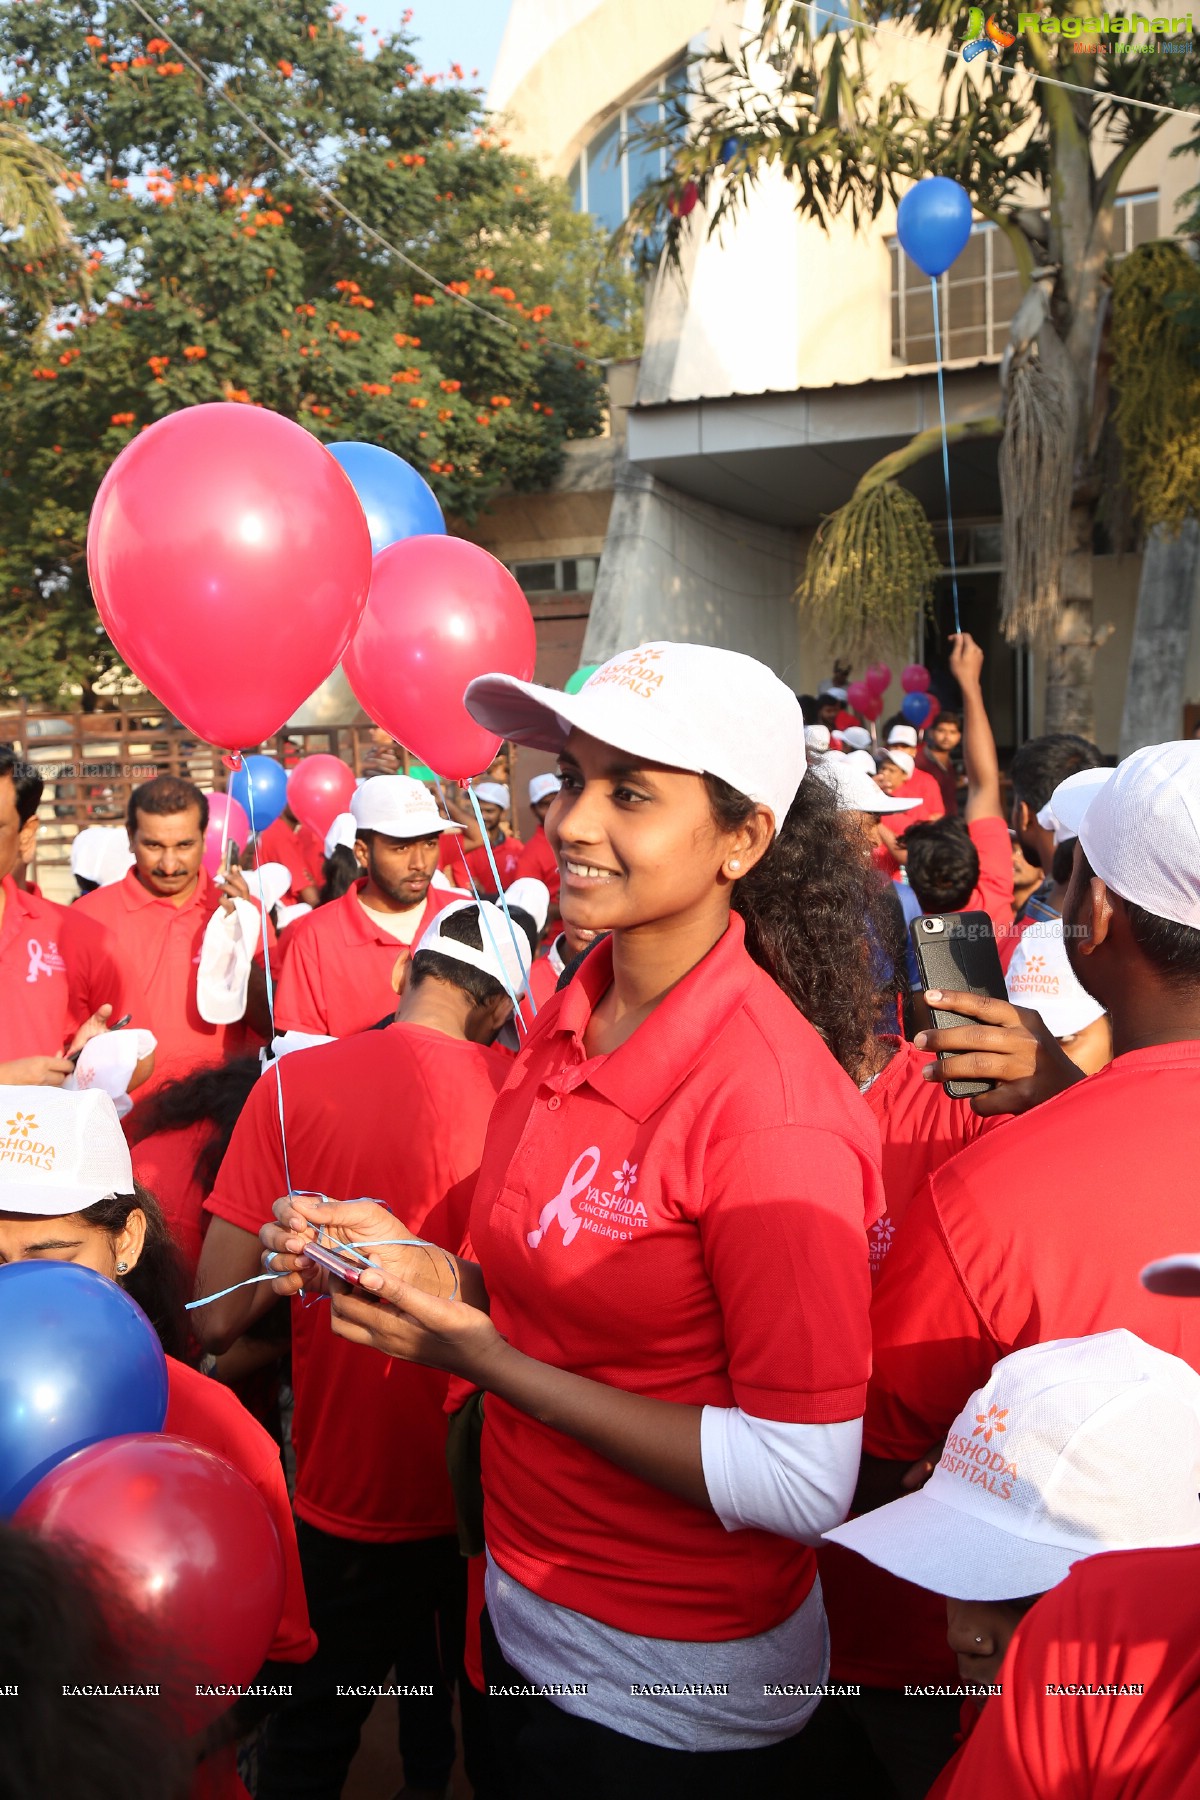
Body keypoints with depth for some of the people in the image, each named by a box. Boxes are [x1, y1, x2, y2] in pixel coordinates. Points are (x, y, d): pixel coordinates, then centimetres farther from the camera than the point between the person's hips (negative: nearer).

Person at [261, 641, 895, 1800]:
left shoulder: (774, 1107, -27)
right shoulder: (574, 1018, -4)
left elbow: (802, 1485, -25)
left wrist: (483, 1356, -24)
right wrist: (409, 1264, -9)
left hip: (674, 1694, -6)